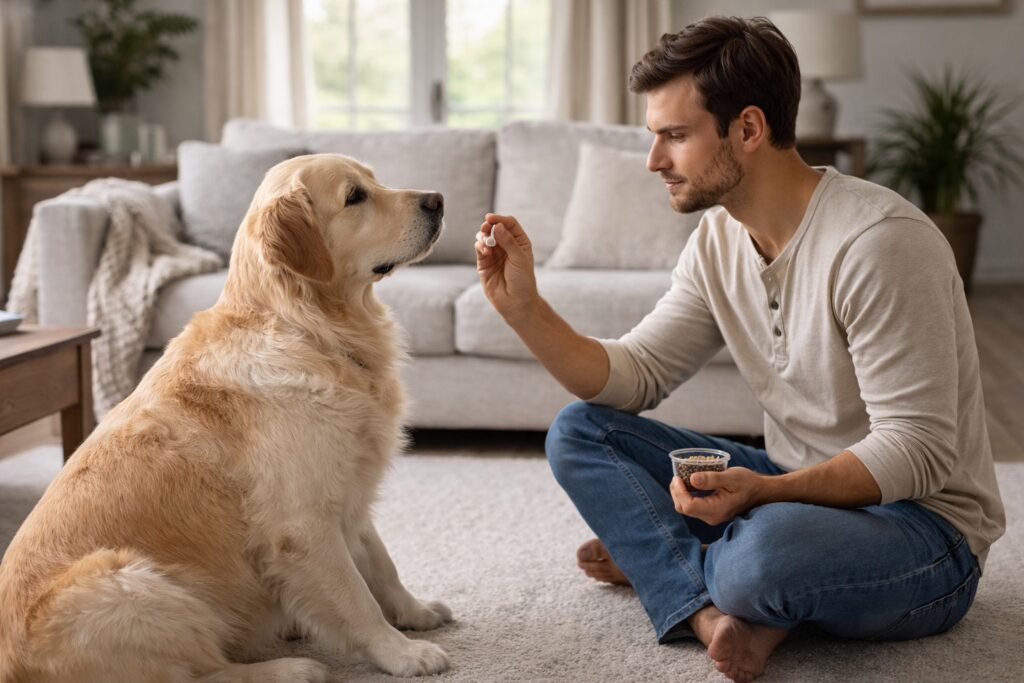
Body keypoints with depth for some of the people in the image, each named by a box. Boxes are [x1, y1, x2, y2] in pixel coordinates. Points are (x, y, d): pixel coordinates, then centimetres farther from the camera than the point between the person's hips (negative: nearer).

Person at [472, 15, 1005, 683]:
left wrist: (761, 491, -37)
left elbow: (917, 453, -25)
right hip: (794, 489, 8)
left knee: (766, 549, -40)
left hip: (925, 529, -7)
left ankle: (653, 557, -5)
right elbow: (632, 377, 2)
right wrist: (523, 307, -12)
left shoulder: (879, 240, -24)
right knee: (578, 430, -2)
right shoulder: (719, 239, 2)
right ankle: (715, 612, -18)